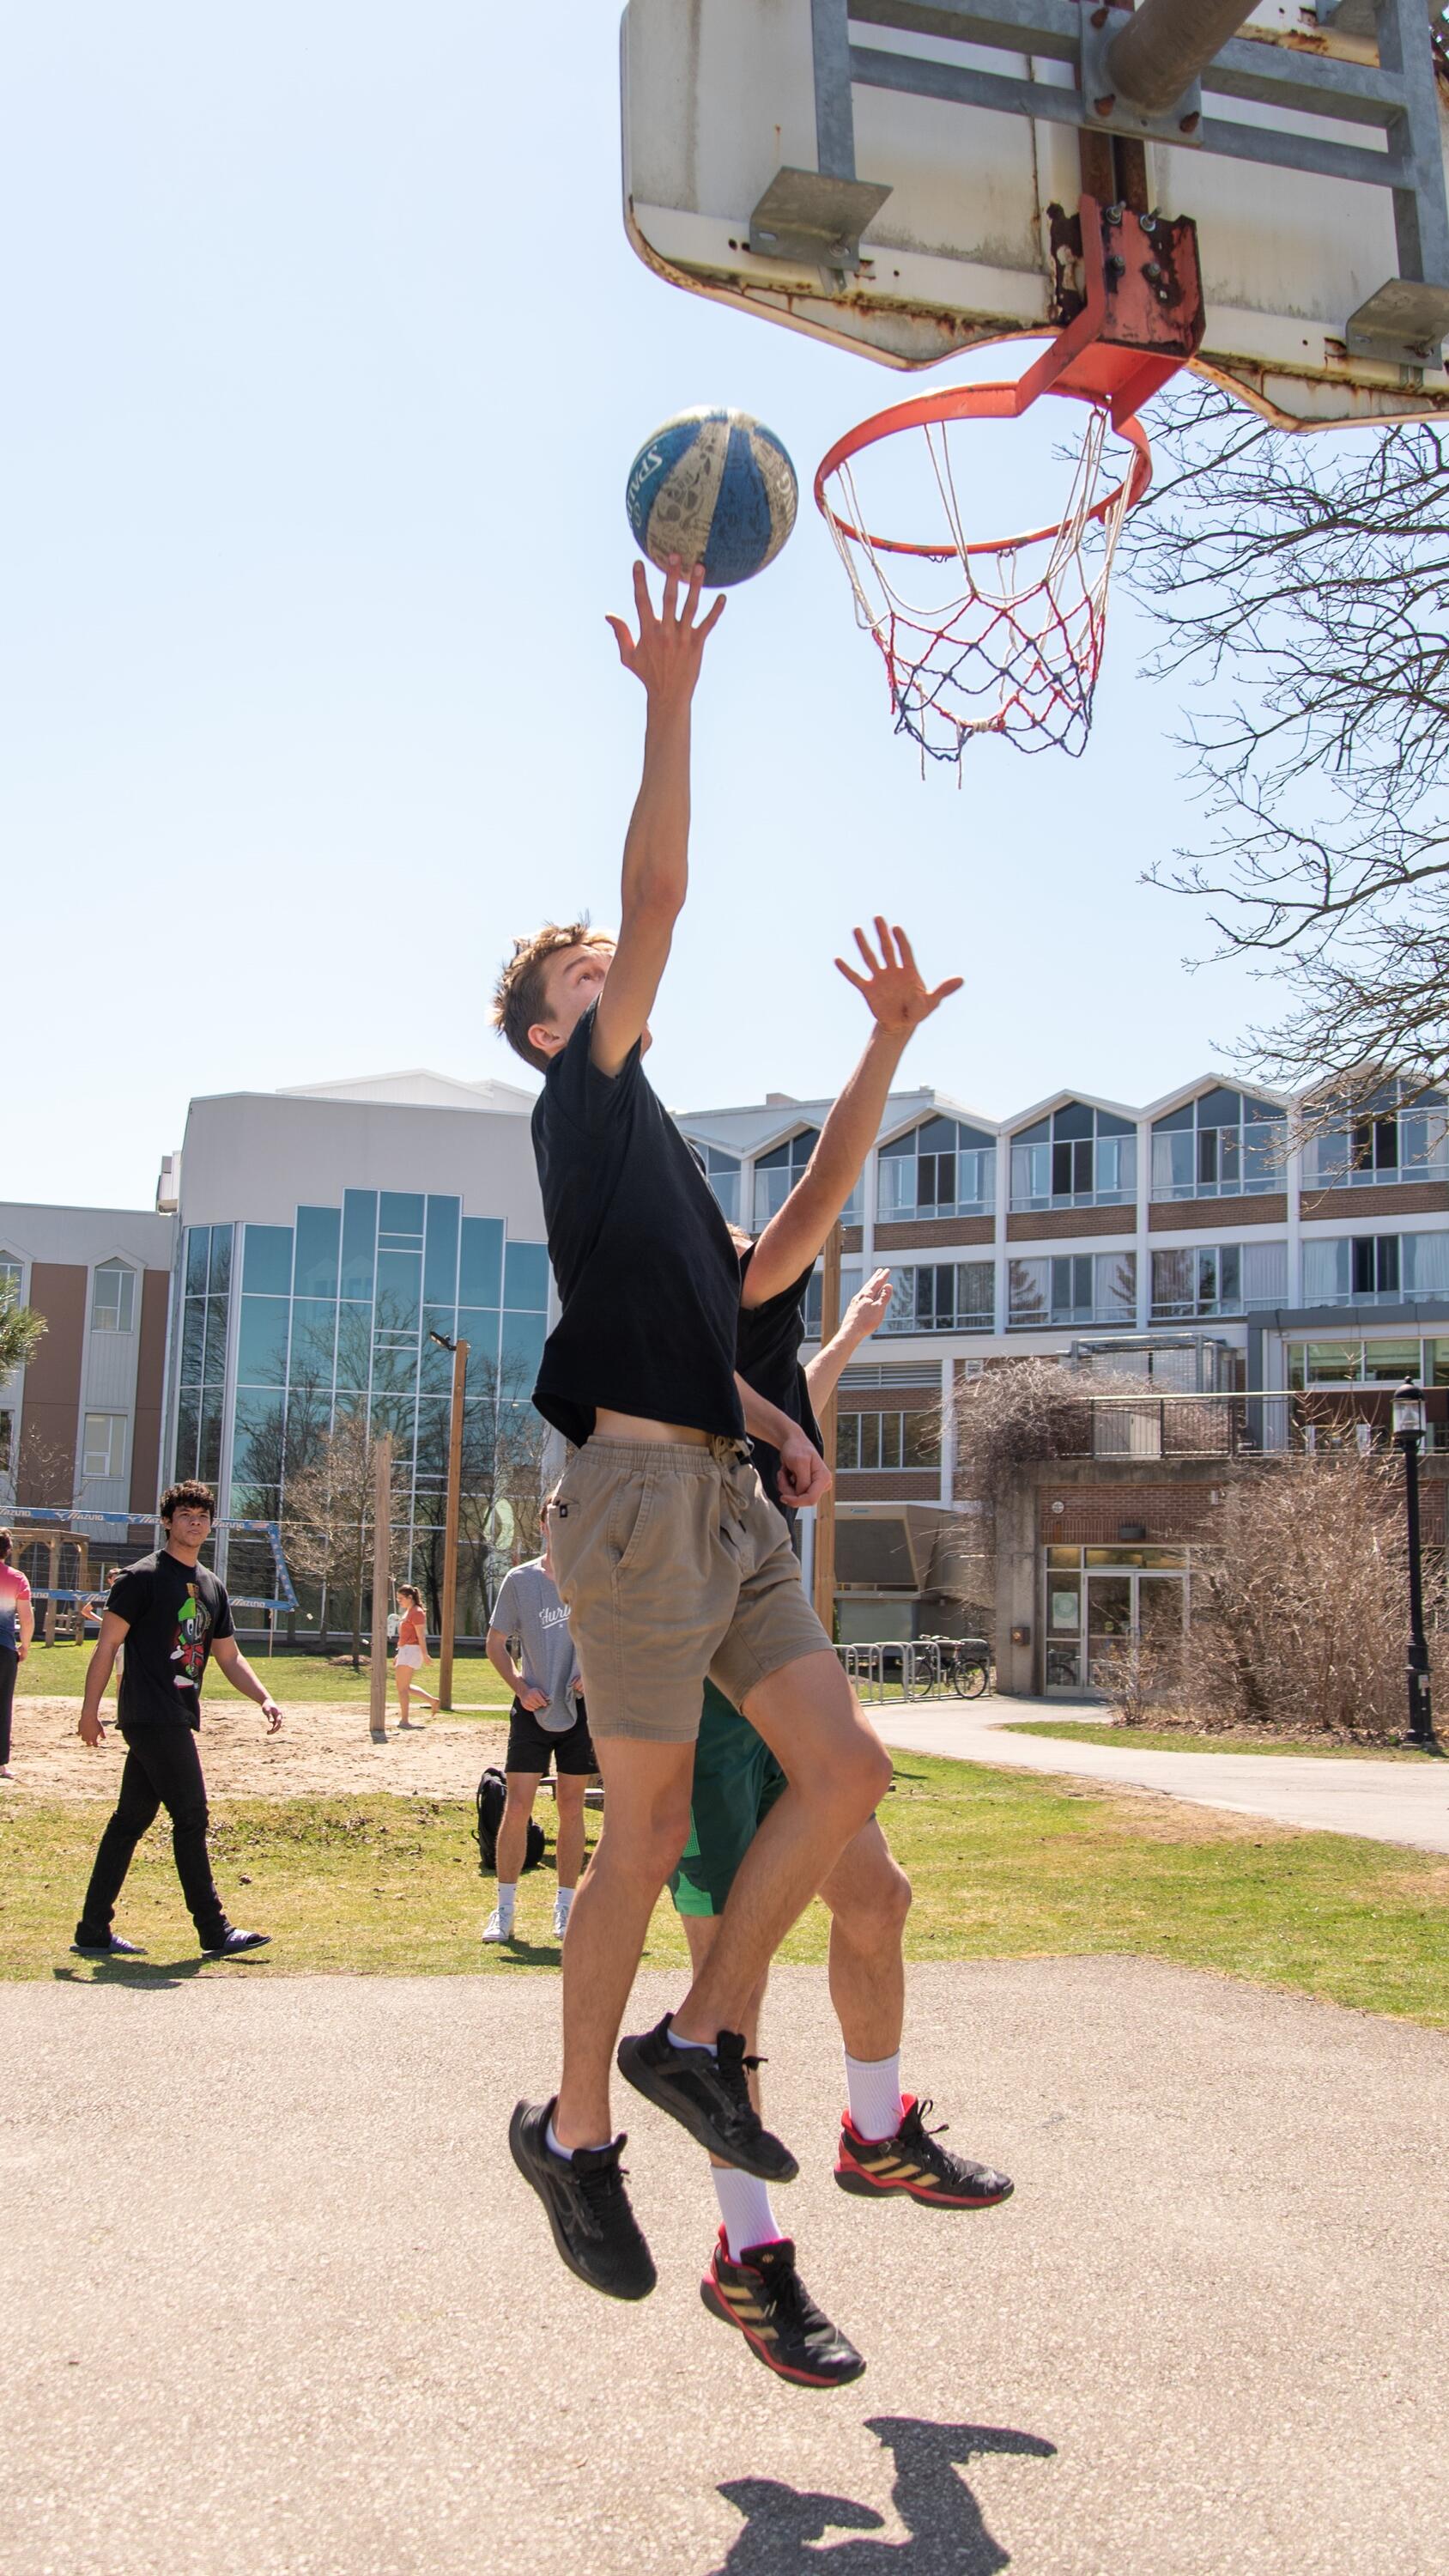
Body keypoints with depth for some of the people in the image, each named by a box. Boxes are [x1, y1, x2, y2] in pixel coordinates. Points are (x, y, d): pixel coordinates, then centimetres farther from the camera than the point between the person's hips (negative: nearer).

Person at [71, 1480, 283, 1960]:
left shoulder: (212, 1587, 17)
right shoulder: (143, 1577, -6)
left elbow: (230, 1658, 19)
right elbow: (107, 1645, -7)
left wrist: (264, 1699, 5)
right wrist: (90, 1710, -11)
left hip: (178, 1719, 8)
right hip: (151, 1717, -8)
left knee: (131, 1820, 11)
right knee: (190, 1816, -7)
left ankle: (93, 1933, 17)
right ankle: (215, 1933, -1)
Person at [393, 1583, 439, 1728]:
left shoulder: (416, 1612, -13)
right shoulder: (407, 1612, 16)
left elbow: (421, 1635, -18)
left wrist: (424, 1654, -20)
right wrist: (399, 1654, 22)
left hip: (412, 1651, -10)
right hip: (405, 1651, 10)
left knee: (402, 1687, -7)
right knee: (404, 1686, 13)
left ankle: (404, 1720, -3)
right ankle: (432, 1701, 17)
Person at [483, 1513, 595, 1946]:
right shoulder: (520, 1580, 1)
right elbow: (495, 1643, 6)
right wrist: (520, 1687, -8)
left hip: (580, 1706, 1)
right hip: (533, 1707, 0)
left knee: (571, 1807, 7)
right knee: (517, 1808, -5)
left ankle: (566, 1905, 17)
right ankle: (504, 1909, 6)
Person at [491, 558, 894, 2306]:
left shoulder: (643, 1140, 24)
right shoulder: (584, 1101, 0)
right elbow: (658, 899, -11)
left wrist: (779, 1429, 14)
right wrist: (668, 704, -13)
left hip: (722, 1499, 8)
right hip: (643, 1495, -8)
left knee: (846, 1768, 2)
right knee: (651, 1832, -1)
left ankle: (701, 2038, 14)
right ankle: (575, 2132, 16)